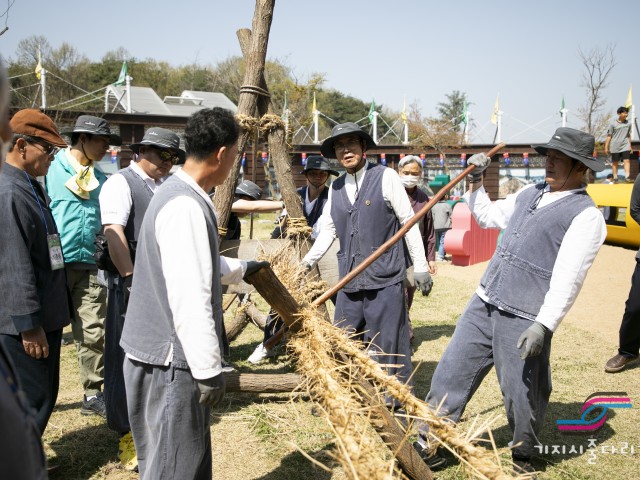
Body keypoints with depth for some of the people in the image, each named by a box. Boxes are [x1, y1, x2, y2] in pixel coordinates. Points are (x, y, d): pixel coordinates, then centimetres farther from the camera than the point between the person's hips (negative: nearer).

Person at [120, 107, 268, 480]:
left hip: (170, 354, 10)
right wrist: (209, 369, -20)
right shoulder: (186, 206, -23)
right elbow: (189, 300, -27)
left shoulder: (181, 194, 10)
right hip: (170, 362, -10)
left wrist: (242, 268, 41)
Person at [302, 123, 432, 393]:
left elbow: (408, 223, -3)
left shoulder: (385, 177, -3)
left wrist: (420, 267, -4)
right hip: (349, 282, 5)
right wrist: (308, 261, 2)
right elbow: (327, 230, 15)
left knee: (389, 348, 0)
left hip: (385, 281, -5)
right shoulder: (336, 188, 12)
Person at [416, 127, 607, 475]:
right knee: (451, 372, 9)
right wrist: (476, 181, 18)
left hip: (523, 320, -7)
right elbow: (487, 217, 28)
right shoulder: (529, 194, 14)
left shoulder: (585, 215, -9)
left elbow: (567, 278, -18)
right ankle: (425, 443, 22)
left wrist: (544, 325, -23)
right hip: (484, 303, 7)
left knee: (522, 395, 6)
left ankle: (523, 457, 33)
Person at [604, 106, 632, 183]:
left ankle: (627, 177, -16)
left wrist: (630, 146, 18)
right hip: (615, 147, -2)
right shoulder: (613, 124, -4)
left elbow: (628, 135, 16)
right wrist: (606, 147, -5)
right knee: (615, 162, 6)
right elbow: (609, 136, -2)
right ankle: (615, 178, 15)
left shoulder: (628, 123, 7)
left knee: (627, 161, -11)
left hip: (625, 146, 2)